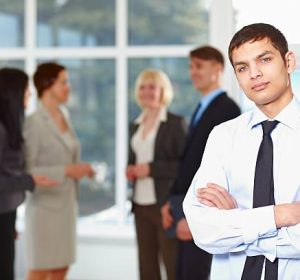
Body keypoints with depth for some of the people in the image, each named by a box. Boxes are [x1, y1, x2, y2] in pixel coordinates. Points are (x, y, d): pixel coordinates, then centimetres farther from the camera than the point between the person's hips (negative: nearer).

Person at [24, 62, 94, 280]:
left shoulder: (65, 118, 10)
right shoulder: (34, 122, -13)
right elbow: (26, 170, -16)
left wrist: (79, 168, 0)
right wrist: (66, 171, -19)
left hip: (66, 203, 8)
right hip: (45, 205, -8)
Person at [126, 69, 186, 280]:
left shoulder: (176, 123, -5)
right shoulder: (136, 125, 15)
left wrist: (152, 168, -17)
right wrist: (130, 170, 3)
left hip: (166, 204, -6)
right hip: (141, 205, 6)